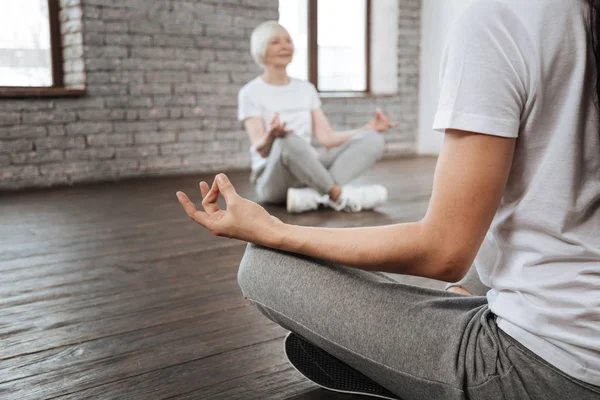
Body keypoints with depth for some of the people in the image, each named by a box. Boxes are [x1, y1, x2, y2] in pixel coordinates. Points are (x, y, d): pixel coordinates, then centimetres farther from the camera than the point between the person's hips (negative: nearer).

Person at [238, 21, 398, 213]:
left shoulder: (306, 88, 15)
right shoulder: (250, 93, -2)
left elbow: (326, 138, 7)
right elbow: (260, 149, -14)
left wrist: (369, 128, -4)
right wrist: (271, 137, -37)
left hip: (311, 168, 6)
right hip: (272, 179, -6)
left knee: (372, 140, -14)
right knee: (289, 141, -40)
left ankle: (312, 194, -31)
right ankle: (339, 195, -21)